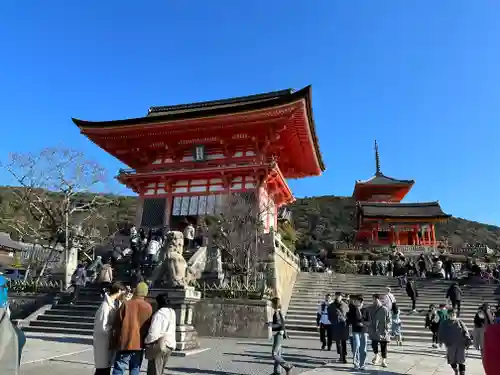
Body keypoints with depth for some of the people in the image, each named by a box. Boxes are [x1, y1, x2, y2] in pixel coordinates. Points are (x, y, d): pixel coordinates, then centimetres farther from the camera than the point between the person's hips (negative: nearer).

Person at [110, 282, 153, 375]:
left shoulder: (126, 304, -4)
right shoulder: (148, 307, 2)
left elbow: (117, 325, -3)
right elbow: (149, 328, 7)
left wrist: (113, 344, 5)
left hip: (124, 344, -2)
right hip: (138, 345, 2)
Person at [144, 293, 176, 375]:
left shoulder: (159, 313, -16)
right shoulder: (172, 313, 7)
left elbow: (153, 332, -21)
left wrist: (146, 342, -6)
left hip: (158, 345, -8)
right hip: (170, 344, 8)